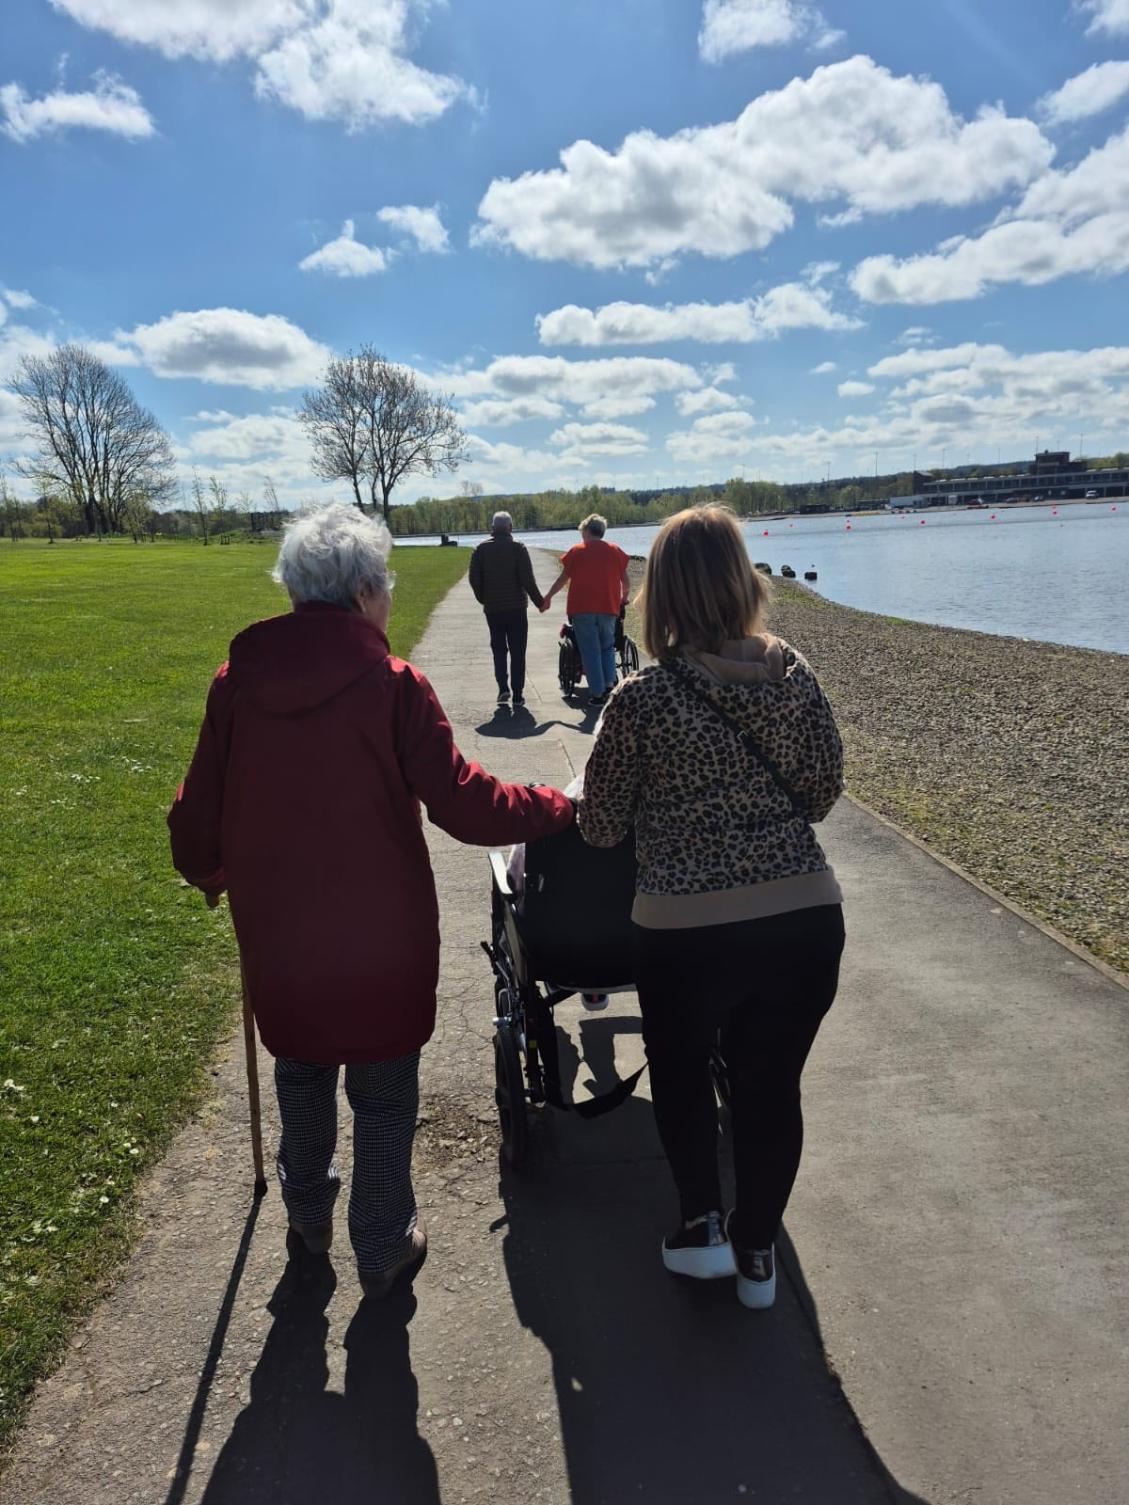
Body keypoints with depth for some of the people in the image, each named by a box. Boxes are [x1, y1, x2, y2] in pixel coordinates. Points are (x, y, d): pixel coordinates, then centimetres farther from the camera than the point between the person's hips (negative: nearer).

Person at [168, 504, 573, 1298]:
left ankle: (308, 1212, 47)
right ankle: (384, 1248, 31)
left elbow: (198, 811, 0)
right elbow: (463, 802, -19)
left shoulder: (237, 680, -6)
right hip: (380, 933, -4)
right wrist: (561, 808, -5)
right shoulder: (393, 684, -17)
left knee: (301, 1067, 26)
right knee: (384, 1090, 15)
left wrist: (205, 871, 21)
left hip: (276, 931, 4)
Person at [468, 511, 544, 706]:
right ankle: (518, 695, 4)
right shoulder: (518, 547, -5)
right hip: (516, 607, -2)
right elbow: (527, 579, -10)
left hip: (492, 608, 2)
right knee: (517, 652, 5)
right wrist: (539, 601, -1)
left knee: (498, 650, 12)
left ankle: (503, 689, -4)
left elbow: (474, 579, 0)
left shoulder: (481, 549, 2)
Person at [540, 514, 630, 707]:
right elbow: (624, 579, 10)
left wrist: (547, 597, 17)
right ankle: (609, 683, 4)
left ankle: (597, 693, 2)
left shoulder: (577, 551, 1)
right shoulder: (615, 551, 6)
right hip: (608, 608, 2)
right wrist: (624, 597, 29)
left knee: (590, 651, 3)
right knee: (607, 647, 18)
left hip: (582, 608, -2)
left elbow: (562, 578, 5)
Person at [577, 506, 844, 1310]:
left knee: (680, 1071, 26)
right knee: (772, 1086, 20)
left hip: (687, 931, -3)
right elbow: (824, 791, 8)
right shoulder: (795, 673, -3)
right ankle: (756, 1251, 35)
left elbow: (600, 826, -3)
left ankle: (703, 1224, 27)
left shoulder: (643, 698, -13)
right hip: (806, 919, 3)